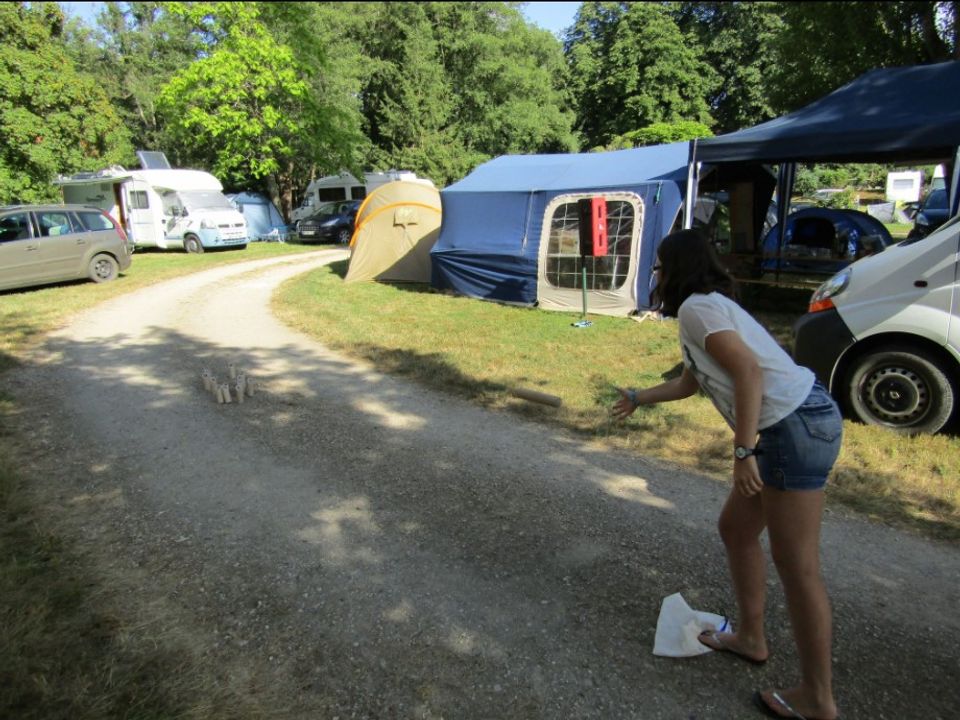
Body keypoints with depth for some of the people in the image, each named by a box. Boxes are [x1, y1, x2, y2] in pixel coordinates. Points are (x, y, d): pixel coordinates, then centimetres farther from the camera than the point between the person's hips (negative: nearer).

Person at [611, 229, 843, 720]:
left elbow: (750, 371, -22)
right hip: (791, 425, 11)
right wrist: (637, 399, 45)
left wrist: (743, 451, -22)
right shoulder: (708, 306, 21)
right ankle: (750, 637, 36)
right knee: (735, 529, 20)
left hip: (795, 426, -11)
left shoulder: (696, 307, -10)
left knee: (796, 565, -1)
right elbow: (689, 383, 33)